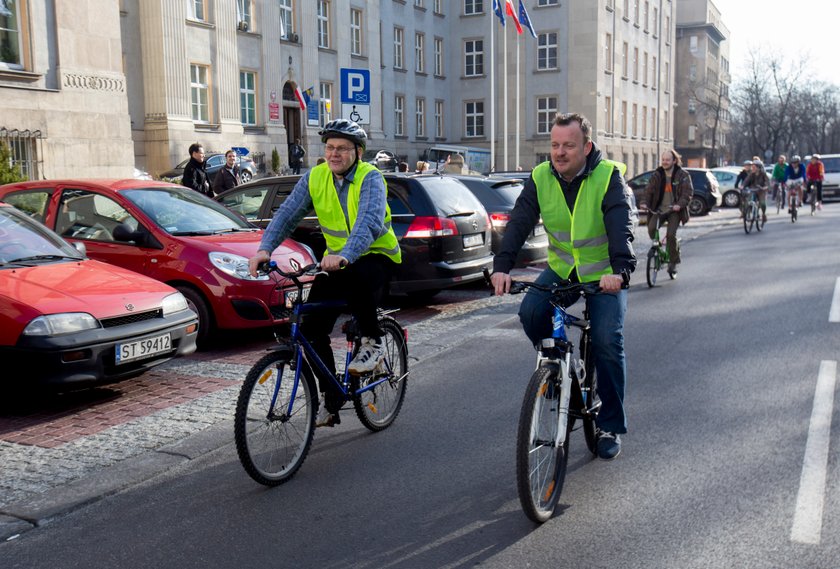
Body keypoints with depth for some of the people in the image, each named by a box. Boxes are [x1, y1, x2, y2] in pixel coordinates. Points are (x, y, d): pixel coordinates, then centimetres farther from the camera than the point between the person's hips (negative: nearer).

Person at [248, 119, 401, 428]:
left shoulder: (370, 178, -18)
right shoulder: (315, 178, -3)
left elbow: (369, 222, -35)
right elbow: (287, 214, -11)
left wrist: (345, 256, -52)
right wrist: (265, 248, -29)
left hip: (377, 255, -5)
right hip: (336, 259, 5)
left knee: (357, 278, -40)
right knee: (312, 328, -6)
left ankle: (372, 343, -13)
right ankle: (331, 399, 11)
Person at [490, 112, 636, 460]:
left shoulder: (609, 176, -16)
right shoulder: (540, 178, -7)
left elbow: (620, 226, -29)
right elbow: (519, 223, -17)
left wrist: (619, 270, -47)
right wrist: (502, 266, -33)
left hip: (604, 275, -3)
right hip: (561, 269, 3)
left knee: (607, 341, -14)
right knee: (531, 312, -22)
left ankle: (611, 426, 3)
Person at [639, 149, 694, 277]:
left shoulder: (683, 175, -1)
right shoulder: (657, 175, 8)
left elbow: (687, 193, -9)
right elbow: (648, 190, 2)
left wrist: (679, 205, -27)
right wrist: (643, 203, -18)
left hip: (674, 210, -3)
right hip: (659, 209, 3)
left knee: (671, 234, -18)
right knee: (651, 228, -23)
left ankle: (673, 262, 0)